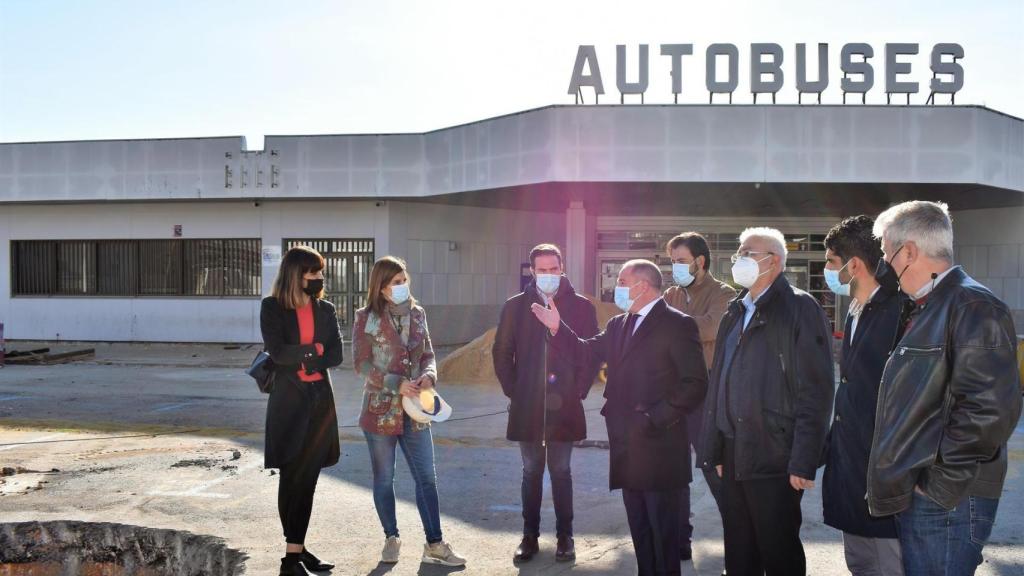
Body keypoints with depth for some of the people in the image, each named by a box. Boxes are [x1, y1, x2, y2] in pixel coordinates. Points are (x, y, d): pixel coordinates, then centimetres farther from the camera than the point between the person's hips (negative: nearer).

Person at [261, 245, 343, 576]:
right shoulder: (273, 308, -2)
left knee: (309, 477, 6)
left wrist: (299, 360, -12)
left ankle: (298, 548, 15)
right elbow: (277, 351, -15)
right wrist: (315, 349, -7)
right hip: (289, 400, -4)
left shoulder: (325, 310, 9)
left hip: (320, 399, 4)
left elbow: (336, 355, 1)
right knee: (292, 478, -2)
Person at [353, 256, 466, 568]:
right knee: (384, 479, 10)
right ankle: (392, 539, 27)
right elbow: (362, 364, -11)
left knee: (427, 478, 4)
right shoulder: (367, 318, -8)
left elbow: (427, 354, 9)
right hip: (381, 411, -4)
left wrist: (429, 375, -13)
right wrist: (396, 384, -21)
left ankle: (434, 544, 13)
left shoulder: (417, 314, 4)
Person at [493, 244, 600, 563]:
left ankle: (564, 536, 16)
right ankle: (530, 535, 19)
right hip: (527, 405, 1)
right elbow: (502, 353, 7)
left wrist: (578, 391, -4)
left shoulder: (581, 306, 0)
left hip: (564, 405, -1)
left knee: (561, 472, 6)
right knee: (531, 472, 9)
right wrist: (513, 391, 1)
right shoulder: (516, 306, 3)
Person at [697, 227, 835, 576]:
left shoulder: (800, 308, -7)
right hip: (734, 457, 7)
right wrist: (716, 449, 12)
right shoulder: (736, 313, 16)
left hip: (775, 459, -7)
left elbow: (815, 391, -13)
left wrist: (803, 462, -18)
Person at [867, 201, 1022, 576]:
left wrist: (940, 485, -18)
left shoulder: (973, 306, -14)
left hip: (945, 503, -9)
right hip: (911, 495, 9)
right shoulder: (926, 309, 17)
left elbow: (990, 408, -24)